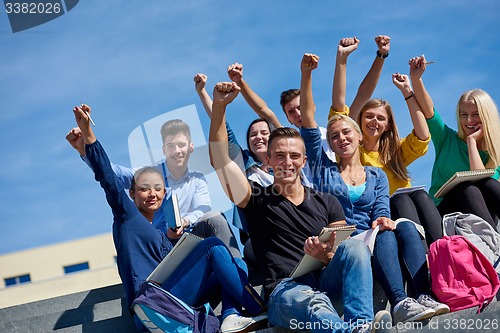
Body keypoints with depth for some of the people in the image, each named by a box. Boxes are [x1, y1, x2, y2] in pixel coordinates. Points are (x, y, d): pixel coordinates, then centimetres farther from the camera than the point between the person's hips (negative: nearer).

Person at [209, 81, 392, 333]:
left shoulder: (327, 203, 20)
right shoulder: (258, 199, 13)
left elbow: (350, 254, 12)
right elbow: (220, 160, -1)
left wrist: (326, 256, -12)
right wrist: (219, 106, -10)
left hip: (327, 286, 3)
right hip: (283, 291, -3)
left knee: (355, 245, -27)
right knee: (313, 301, -39)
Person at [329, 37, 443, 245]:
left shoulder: (395, 152, 25)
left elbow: (422, 137, 4)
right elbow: (338, 107, 4)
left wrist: (406, 91, 9)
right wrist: (342, 58, 0)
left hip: (399, 215, 3)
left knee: (419, 195, -27)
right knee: (401, 200, -31)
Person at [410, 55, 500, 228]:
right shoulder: (448, 139, 9)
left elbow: (481, 180, -12)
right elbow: (428, 110, -4)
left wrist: (472, 140, -7)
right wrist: (416, 79, -17)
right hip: (442, 212, -1)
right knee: (468, 188, -30)